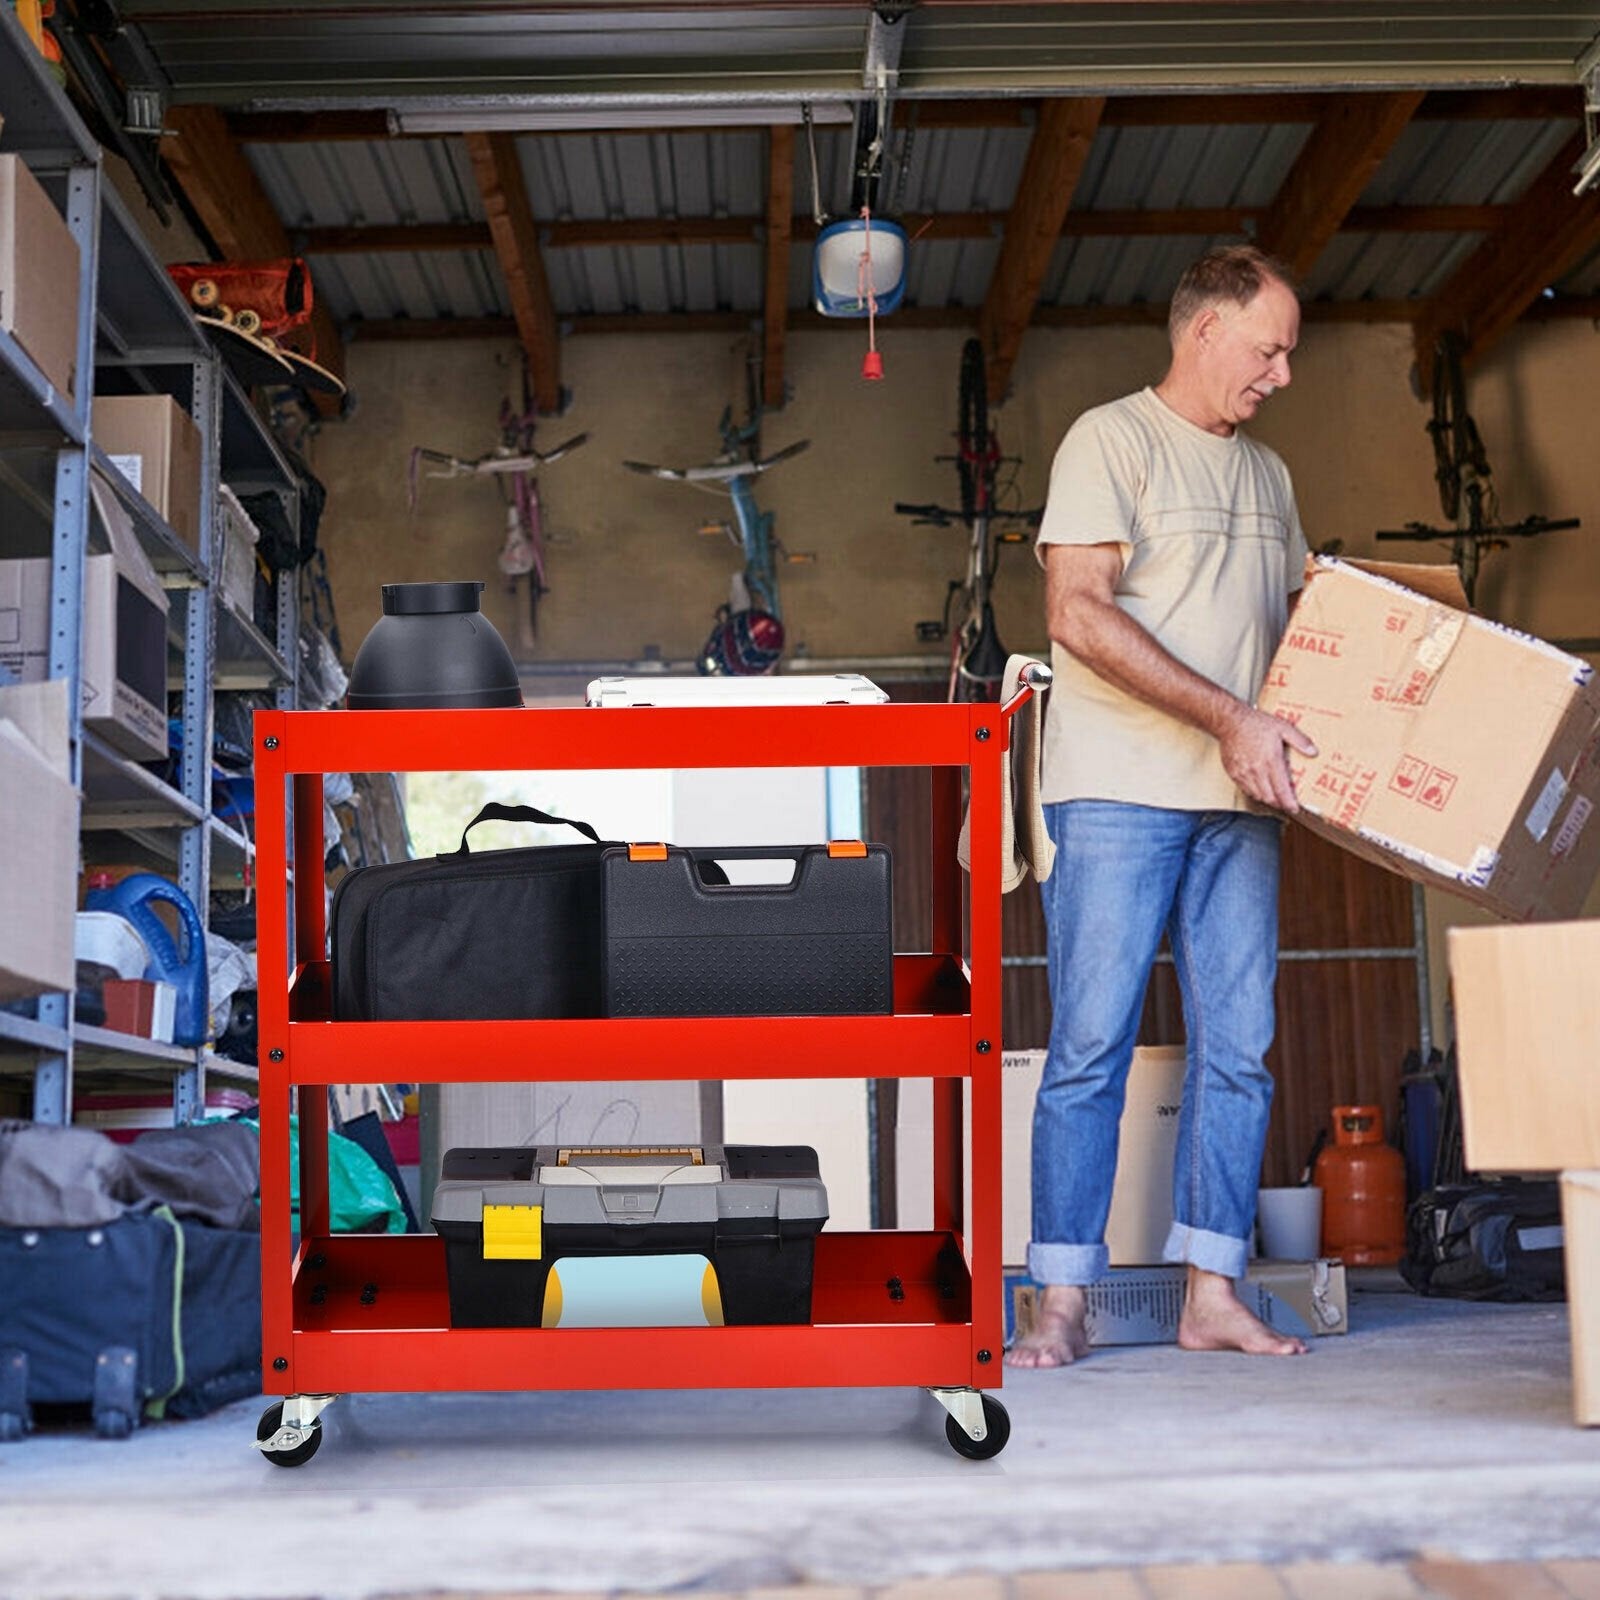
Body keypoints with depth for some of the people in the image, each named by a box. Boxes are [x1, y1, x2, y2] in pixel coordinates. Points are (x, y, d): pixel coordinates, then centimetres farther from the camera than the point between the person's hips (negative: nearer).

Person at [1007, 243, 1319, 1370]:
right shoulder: (1111, 440, -1)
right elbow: (1081, 614, -12)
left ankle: (1213, 1294, 9)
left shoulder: (1268, 475, 21)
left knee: (1237, 1051, 3)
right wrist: (1227, 718, -17)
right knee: (1091, 1045, -6)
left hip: (1241, 804, 7)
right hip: (1119, 789, -6)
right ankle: (1063, 1303, -1)